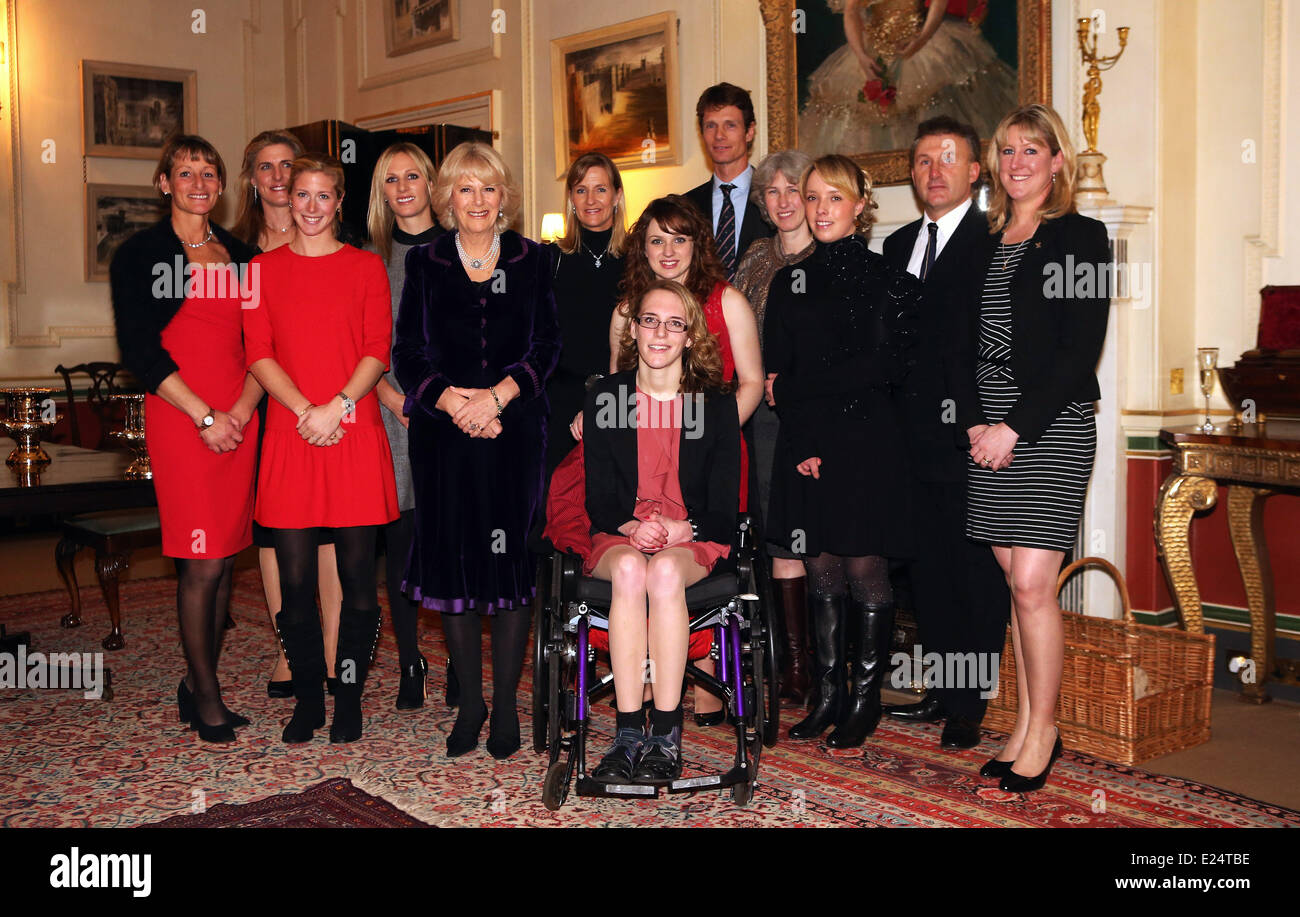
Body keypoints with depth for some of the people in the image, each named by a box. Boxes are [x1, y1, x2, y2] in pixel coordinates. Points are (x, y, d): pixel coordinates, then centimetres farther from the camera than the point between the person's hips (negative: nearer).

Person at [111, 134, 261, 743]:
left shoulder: (240, 255, 15)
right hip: (179, 418, -4)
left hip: (238, 420, 4)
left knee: (224, 560, 5)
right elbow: (140, 349, -6)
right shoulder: (139, 255, 2)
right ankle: (206, 698, 6)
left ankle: (199, 684, 16)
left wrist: (241, 411, -5)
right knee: (201, 561, -6)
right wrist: (205, 416, -12)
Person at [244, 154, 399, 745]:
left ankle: (348, 697, 14)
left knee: (357, 572, 1)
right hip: (289, 433, 1)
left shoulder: (366, 267, 10)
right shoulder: (264, 269, 12)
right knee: (295, 576, 0)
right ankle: (307, 697, 15)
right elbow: (259, 354, 4)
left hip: (355, 432, -1)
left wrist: (336, 406, -13)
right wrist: (304, 409, -11)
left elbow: (377, 351, 1)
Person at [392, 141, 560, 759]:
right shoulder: (423, 264, 9)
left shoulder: (531, 260, 8)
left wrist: (497, 395, -13)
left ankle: (506, 703, 10)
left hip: (515, 429, 0)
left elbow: (546, 346, 1)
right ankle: (469, 701, 14)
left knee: (512, 560, -2)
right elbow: (408, 354, 2)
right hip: (443, 432, 1)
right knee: (453, 560, 2)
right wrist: (454, 403, -13)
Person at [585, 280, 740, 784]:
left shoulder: (716, 404, 6)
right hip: (618, 536, 1)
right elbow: (597, 499, 5)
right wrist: (630, 527, -16)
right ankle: (629, 735, -35)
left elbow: (724, 509, 3)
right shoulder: (604, 397, 8)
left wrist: (681, 530, -17)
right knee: (630, 570, -35)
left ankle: (666, 736, -32)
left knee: (665, 572, -35)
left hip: (692, 540, 0)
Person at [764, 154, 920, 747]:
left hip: (866, 445, -4)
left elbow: (886, 367, -10)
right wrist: (805, 445, -5)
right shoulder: (790, 282, 15)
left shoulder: (885, 278, 0)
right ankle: (827, 698, 17)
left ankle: (865, 702, 11)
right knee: (821, 575, 8)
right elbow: (777, 375, 9)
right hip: (804, 448, 4)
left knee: (865, 574, -1)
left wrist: (796, 390, -8)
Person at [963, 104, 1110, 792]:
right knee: (1015, 580, 8)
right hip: (990, 429, 5)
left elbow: (1080, 353, -9)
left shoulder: (1081, 238, -2)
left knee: (1032, 582, -9)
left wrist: (1015, 427, -13)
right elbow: (964, 342, 13)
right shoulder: (983, 239, 15)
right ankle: (1027, 724, 17)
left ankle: (1041, 733, 5)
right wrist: (975, 422, -2)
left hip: (1051, 426, -5)